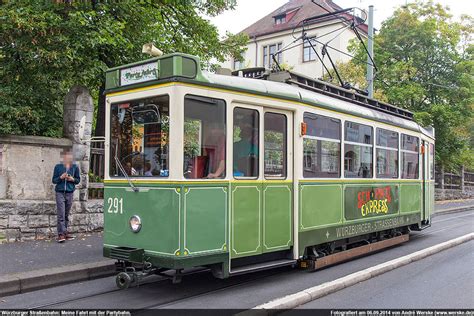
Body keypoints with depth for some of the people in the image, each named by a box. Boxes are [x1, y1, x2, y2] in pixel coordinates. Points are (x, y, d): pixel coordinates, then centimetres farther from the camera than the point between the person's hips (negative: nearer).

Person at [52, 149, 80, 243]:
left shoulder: (75, 167, 8)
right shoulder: (58, 167, 3)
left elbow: (78, 180, 14)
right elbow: (54, 180, 6)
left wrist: (72, 179, -6)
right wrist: (61, 177, -11)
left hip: (70, 193, 2)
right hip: (60, 193, -2)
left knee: (66, 214, 8)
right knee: (61, 215, -10)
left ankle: (65, 232, 17)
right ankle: (61, 234, -11)